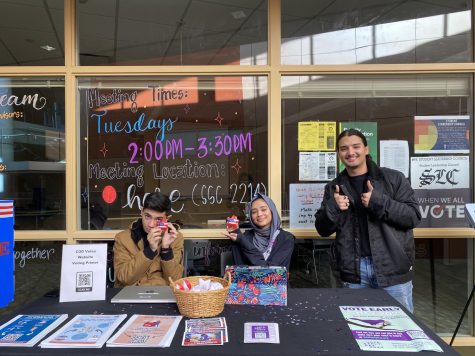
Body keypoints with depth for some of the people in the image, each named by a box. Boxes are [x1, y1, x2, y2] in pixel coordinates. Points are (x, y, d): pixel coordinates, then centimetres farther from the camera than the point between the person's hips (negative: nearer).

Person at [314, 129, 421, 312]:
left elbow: (413, 216, -5)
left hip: (392, 267, -2)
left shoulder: (393, 178, 0)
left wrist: (379, 201, -18)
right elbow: (323, 229, 8)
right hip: (354, 270, 2)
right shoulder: (333, 187, 9)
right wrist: (332, 208, -12)